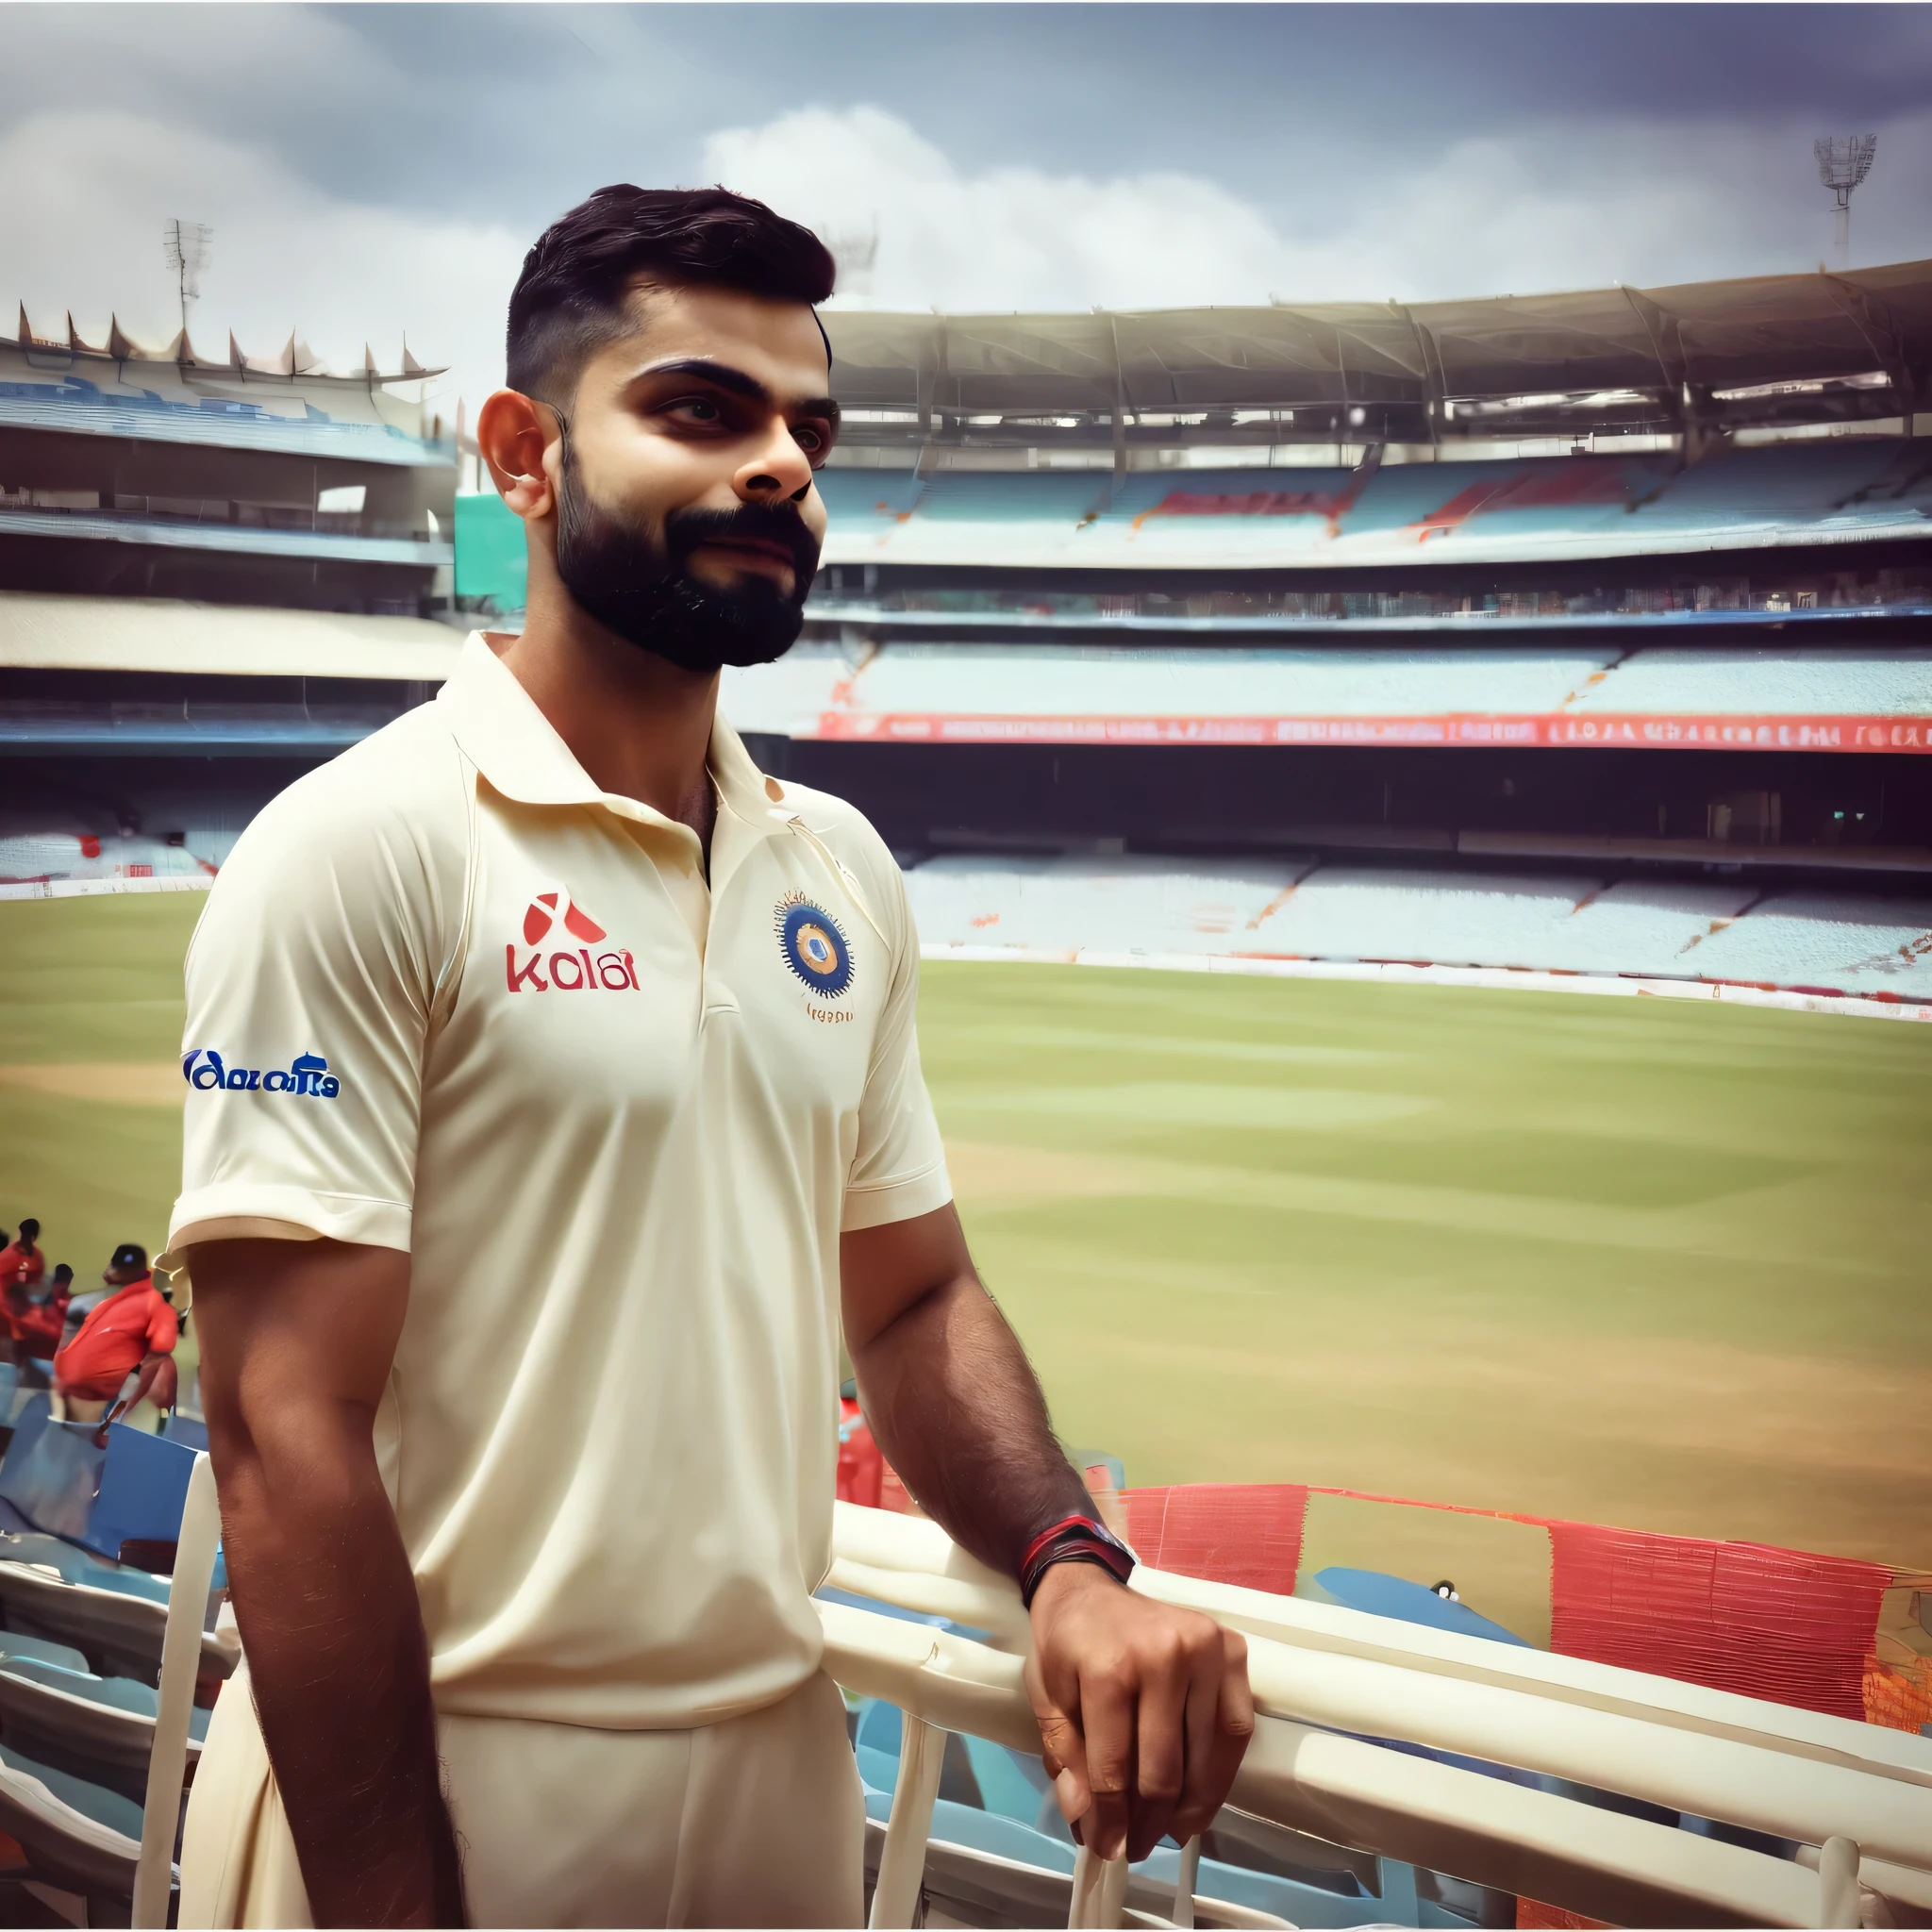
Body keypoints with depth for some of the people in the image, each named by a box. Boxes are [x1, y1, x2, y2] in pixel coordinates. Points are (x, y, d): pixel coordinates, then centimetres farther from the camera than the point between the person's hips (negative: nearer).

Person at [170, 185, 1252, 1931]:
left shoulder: (842, 873, 6)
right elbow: (288, 1429, -17)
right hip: (445, 1790, -6)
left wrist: (1072, 1568, -5)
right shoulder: (361, 849, -13)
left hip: (783, 1768, 6)